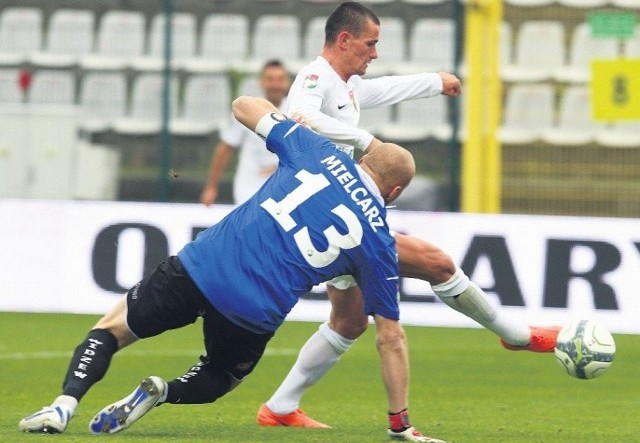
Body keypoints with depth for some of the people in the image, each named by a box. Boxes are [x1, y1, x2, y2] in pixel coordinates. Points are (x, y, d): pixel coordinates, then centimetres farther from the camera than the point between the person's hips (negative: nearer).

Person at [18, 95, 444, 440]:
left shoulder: (318, 151, 7)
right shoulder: (379, 241, 6)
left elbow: (245, 106, 20)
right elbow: (390, 337, 9)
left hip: (201, 266, 0)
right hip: (254, 316, 0)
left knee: (110, 330, 21)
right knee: (221, 377, 32)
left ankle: (65, 403, -6)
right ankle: (165, 393, -2)